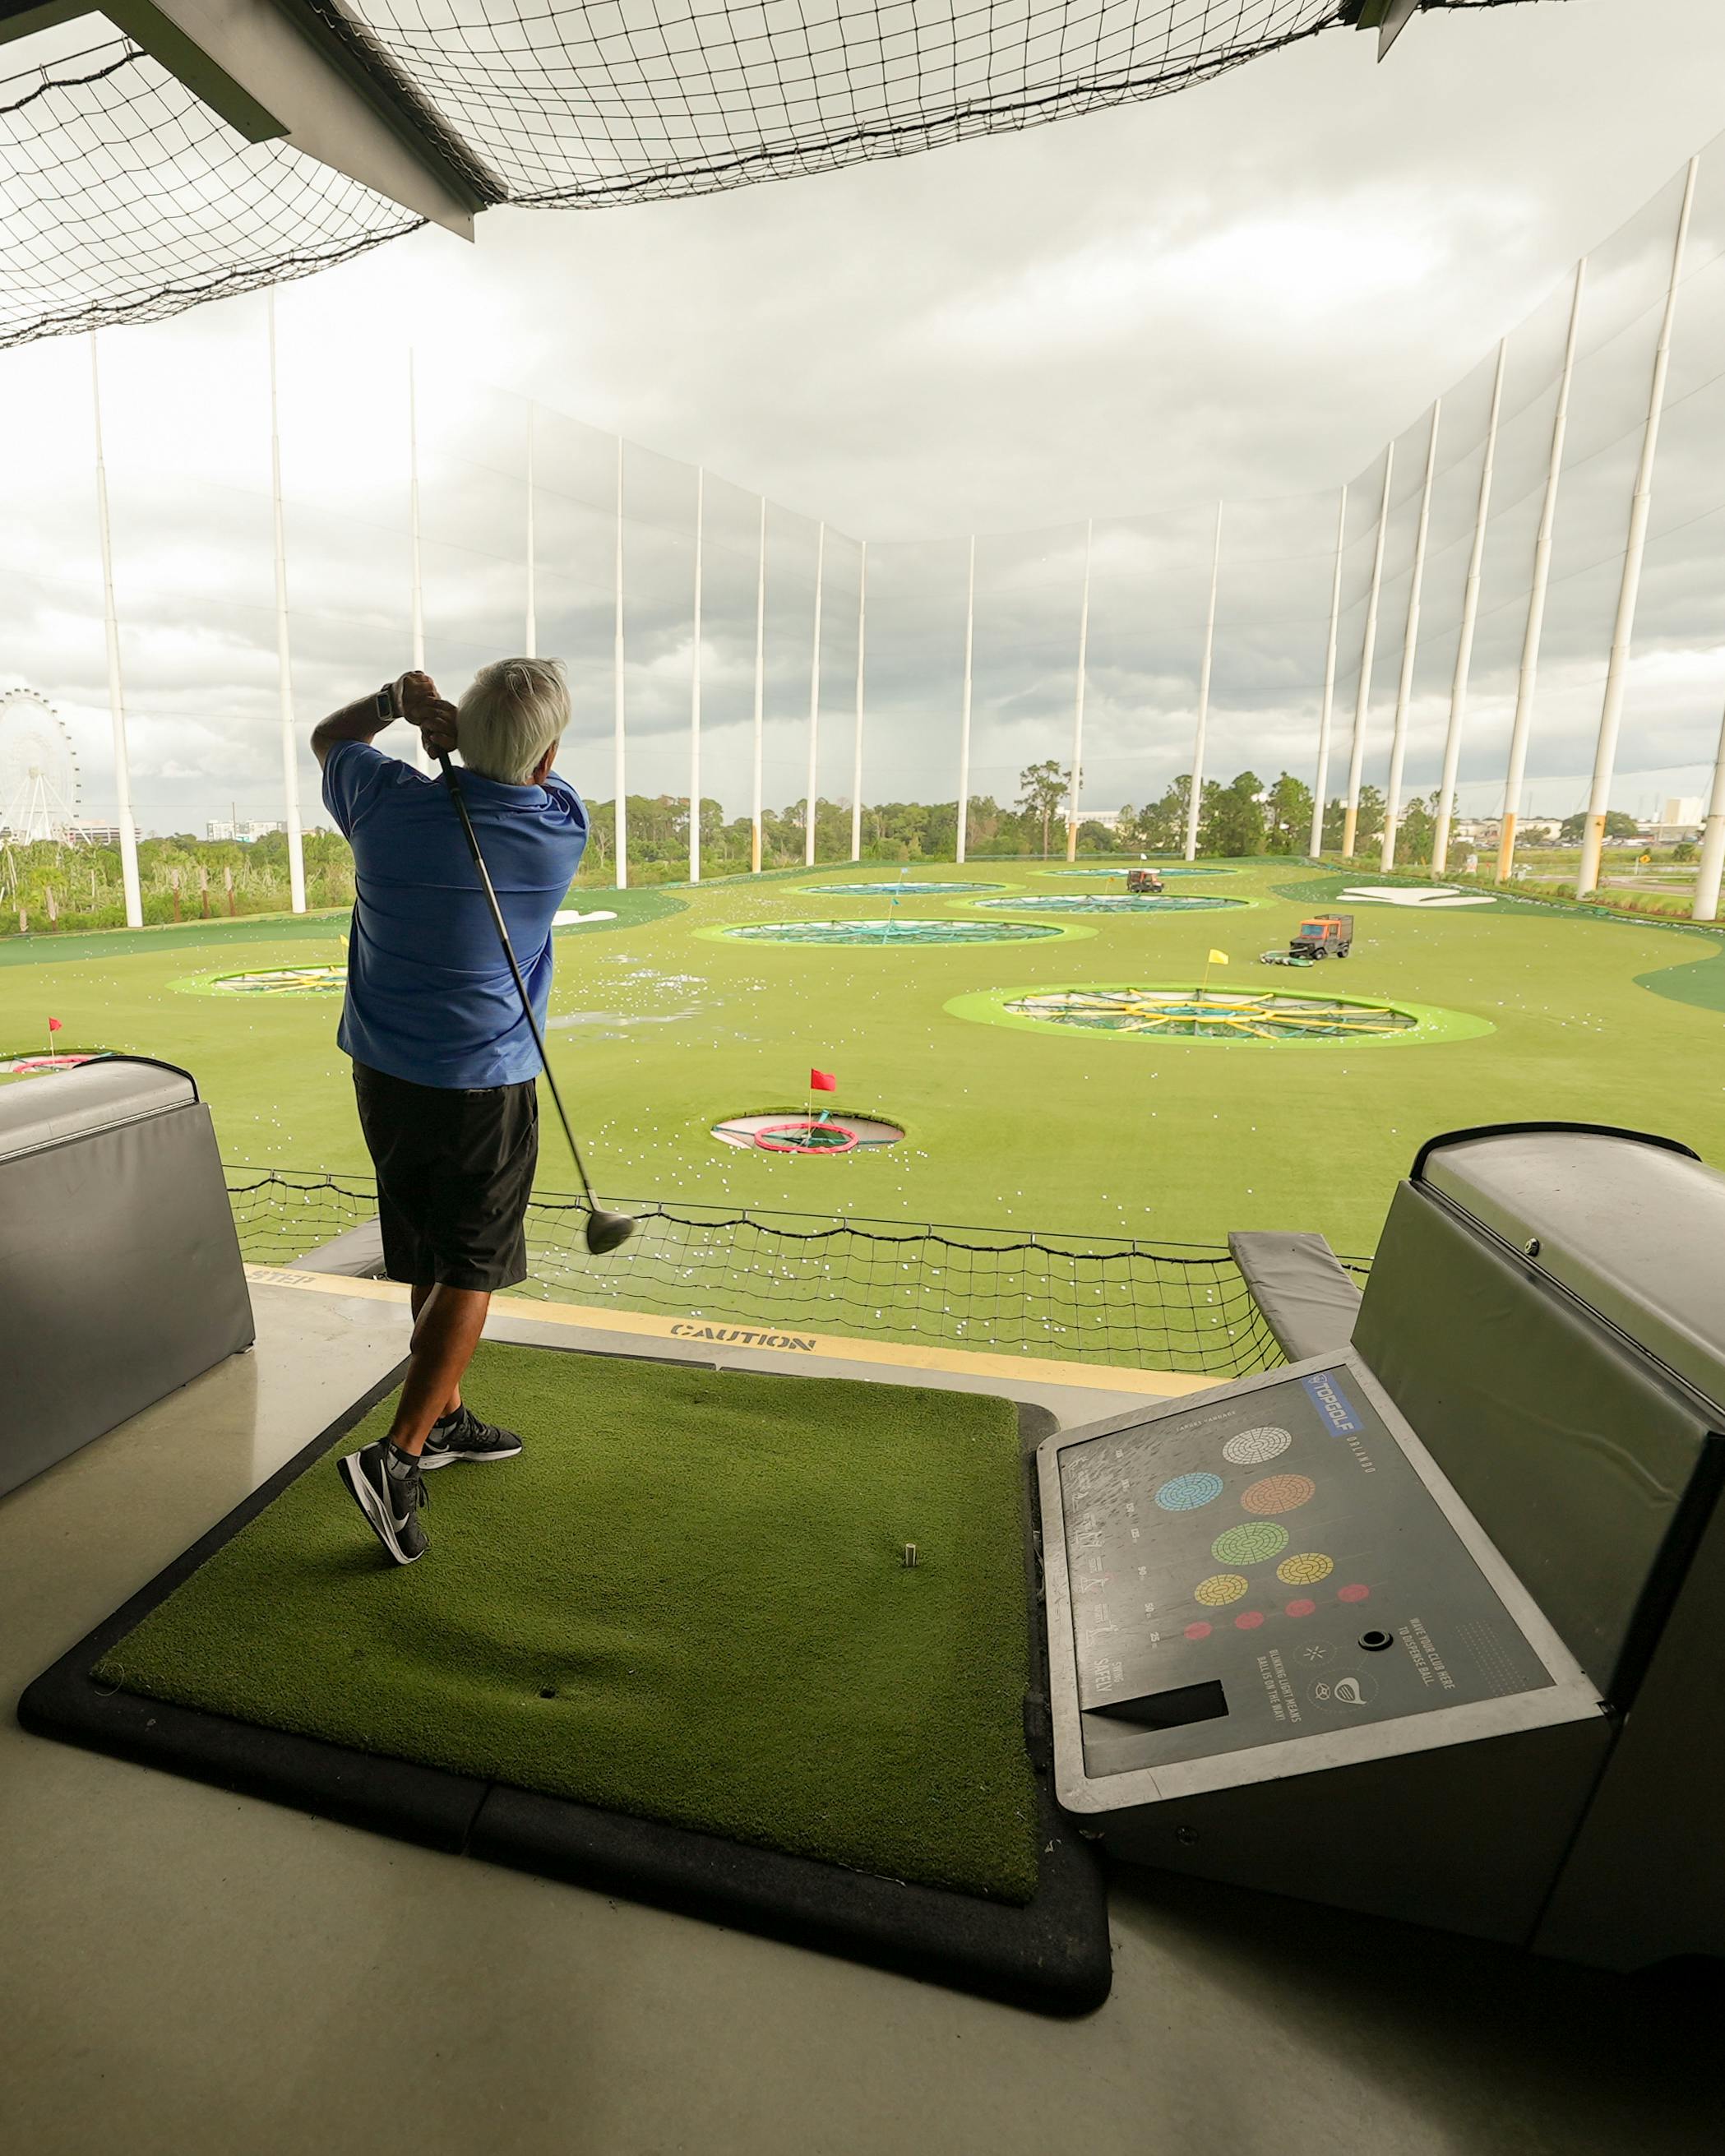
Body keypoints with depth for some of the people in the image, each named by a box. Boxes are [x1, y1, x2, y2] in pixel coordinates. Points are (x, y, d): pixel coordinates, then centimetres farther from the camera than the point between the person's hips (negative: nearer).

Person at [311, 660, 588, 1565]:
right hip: (483, 1087, -5)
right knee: (470, 1274, 6)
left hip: (383, 1076, 5)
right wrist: (454, 728, -4)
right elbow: (534, 774, 12)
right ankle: (395, 1454, -1)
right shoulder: (563, 830, -11)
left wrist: (397, 699, 5)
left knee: (429, 1260, 19)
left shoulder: (389, 803, -5)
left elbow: (327, 737, 18)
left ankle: (445, 1419, 34)